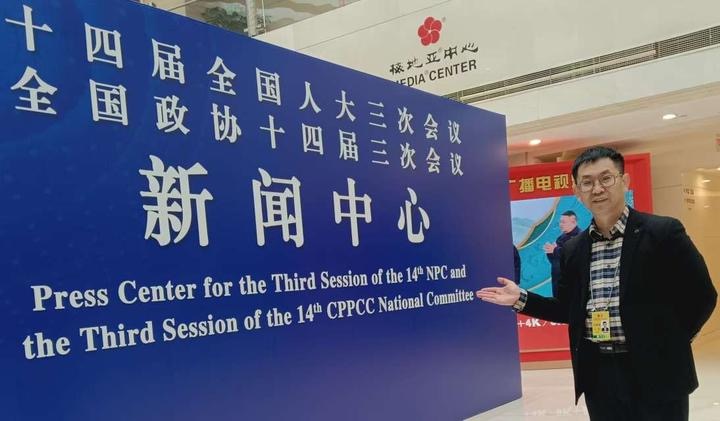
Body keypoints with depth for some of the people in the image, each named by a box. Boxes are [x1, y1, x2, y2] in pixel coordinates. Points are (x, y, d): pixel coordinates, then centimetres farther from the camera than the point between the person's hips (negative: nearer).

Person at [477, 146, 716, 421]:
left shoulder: (664, 232, -6)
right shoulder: (572, 249, 7)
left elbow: (702, 295, -3)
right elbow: (568, 309, 12)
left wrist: (671, 341, -2)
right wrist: (521, 299, 1)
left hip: (656, 371, -4)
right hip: (599, 375, 4)